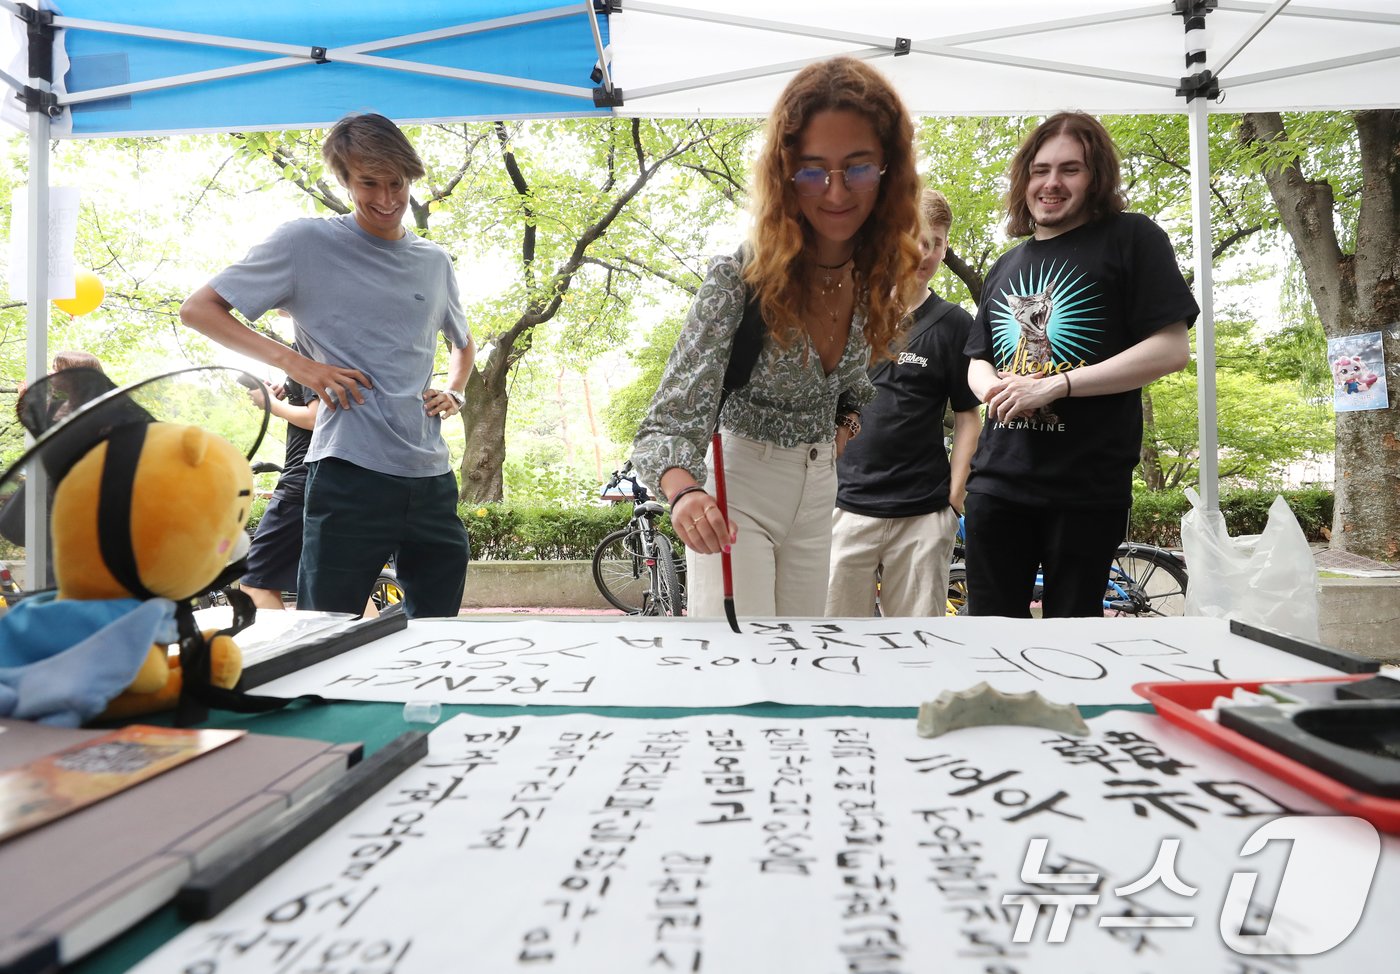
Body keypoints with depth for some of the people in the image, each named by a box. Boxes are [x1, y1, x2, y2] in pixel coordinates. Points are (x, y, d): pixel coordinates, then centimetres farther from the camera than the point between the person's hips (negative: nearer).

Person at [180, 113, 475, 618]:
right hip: (350, 476, -5)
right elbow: (198, 308, 2)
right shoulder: (307, 242, 0)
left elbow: (463, 343, 32)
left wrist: (454, 391, 11)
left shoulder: (434, 260, 15)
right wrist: (294, 362, -10)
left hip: (432, 478, 5)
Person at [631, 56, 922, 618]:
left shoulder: (877, 272, -7)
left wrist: (844, 425, -3)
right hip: (737, 489, -6)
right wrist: (686, 493, -49)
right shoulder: (740, 277, -25)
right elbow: (673, 417, -29)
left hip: (817, 490, 6)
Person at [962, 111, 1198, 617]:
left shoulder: (1130, 237, -1)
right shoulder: (1005, 267, 17)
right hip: (997, 481, 5)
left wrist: (1055, 385, -18)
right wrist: (996, 389, -4)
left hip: (1087, 489, -5)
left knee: (1071, 612, 7)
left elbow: (1171, 349, -10)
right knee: (989, 614, 10)